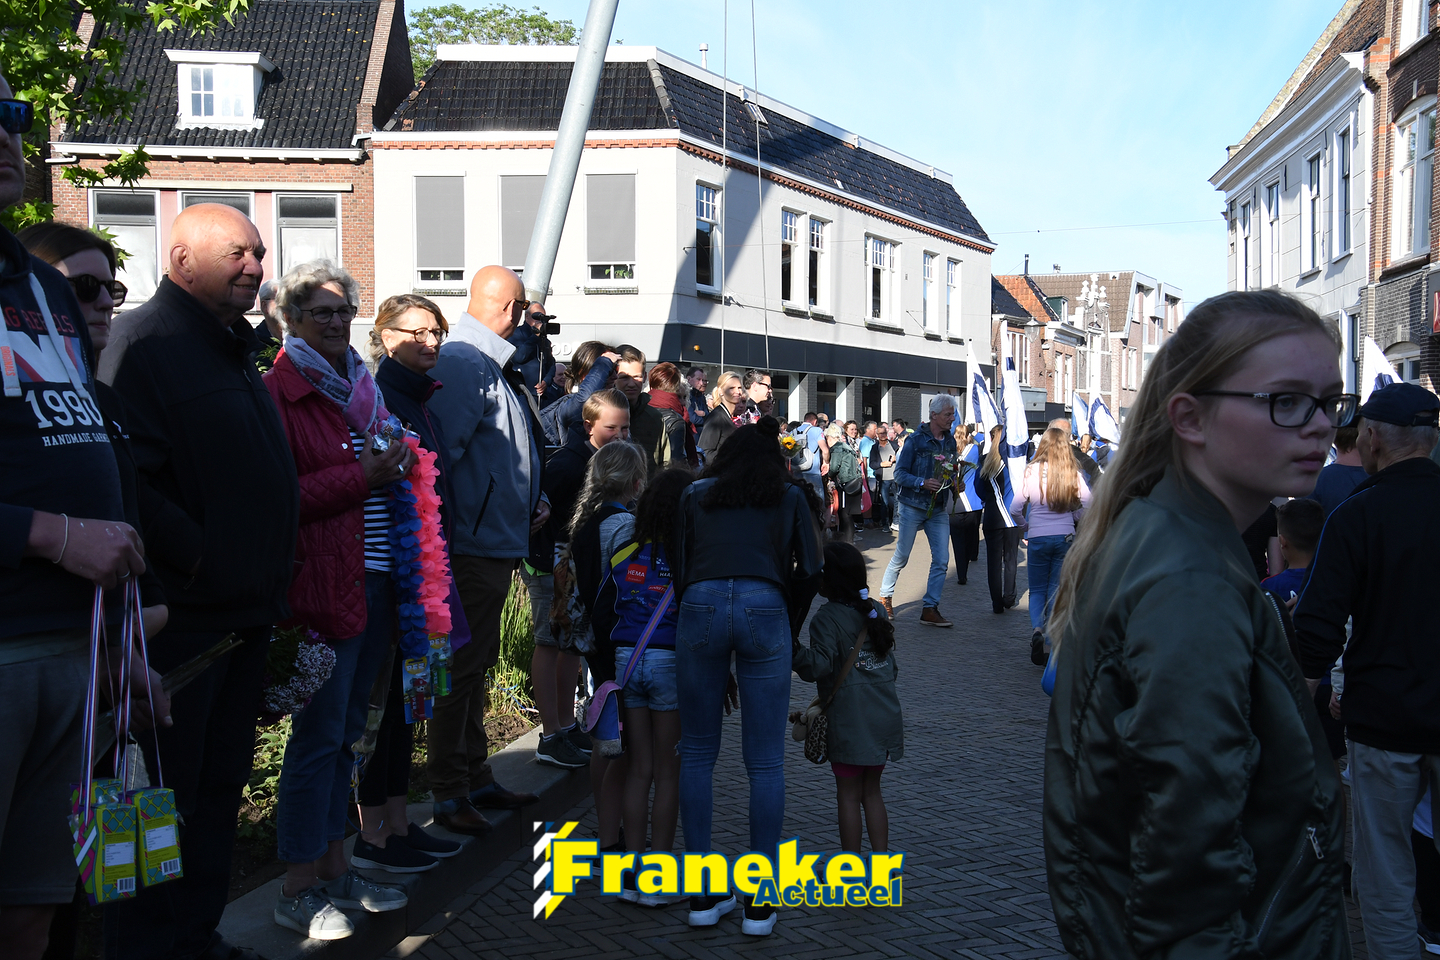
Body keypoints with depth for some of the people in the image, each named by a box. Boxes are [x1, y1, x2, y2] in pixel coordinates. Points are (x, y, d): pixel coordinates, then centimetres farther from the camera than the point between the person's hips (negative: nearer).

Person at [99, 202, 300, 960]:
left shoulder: (234, 351, 18)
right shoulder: (144, 339, -11)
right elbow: (125, 476, -23)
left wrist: (270, 579, 15)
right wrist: (198, 558, -20)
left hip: (245, 612, 9)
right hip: (181, 613, -9)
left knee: (220, 787, 16)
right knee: (165, 795, 0)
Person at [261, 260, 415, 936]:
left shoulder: (360, 386, 17)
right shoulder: (279, 391, -6)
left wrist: (397, 464, 12)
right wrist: (360, 475, -15)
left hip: (374, 577, 8)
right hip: (321, 583, -8)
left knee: (345, 729, 15)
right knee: (319, 733, -2)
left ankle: (335, 867, 26)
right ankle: (297, 892, 11)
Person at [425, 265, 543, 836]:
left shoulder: (504, 372, 18)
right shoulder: (463, 363, -14)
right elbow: (442, 451, -23)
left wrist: (533, 500, 15)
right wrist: (447, 533, -22)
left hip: (499, 547, 10)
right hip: (471, 547, -10)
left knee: (476, 665, 17)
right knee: (459, 669, -3)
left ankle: (477, 778, 29)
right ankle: (449, 795, 8)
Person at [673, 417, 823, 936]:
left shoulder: (695, 495, 22)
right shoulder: (790, 495, 20)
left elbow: (679, 570, 15)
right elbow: (809, 569, 9)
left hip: (700, 605, 1)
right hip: (764, 607, -1)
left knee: (697, 752, 12)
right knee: (765, 761, 6)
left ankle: (704, 894, 15)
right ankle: (760, 900, 9)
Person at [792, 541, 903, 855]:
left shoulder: (826, 619, -12)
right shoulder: (876, 610, 9)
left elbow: (820, 665, -22)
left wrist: (794, 650, -30)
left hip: (849, 721, -6)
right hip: (884, 717, 6)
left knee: (848, 794, 3)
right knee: (872, 790, 16)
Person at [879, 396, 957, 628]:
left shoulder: (950, 442, 9)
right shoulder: (916, 440, -9)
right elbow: (899, 473, -11)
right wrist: (922, 483, -25)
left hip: (939, 509, 5)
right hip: (913, 506, -5)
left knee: (941, 560, -3)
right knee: (901, 556, 4)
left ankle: (930, 609, 3)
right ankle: (885, 596, 25)